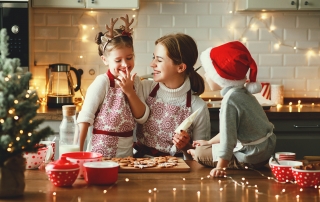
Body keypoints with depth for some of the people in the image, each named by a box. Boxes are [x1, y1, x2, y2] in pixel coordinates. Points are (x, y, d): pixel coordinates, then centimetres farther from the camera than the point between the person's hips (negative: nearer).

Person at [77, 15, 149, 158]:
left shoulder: (135, 82, 2)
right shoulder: (102, 82, -13)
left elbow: (142, 118, 0)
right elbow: (85, 118, -13)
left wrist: (130, 92, -12)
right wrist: (78, 151, -17)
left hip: (127, 153, 5)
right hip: (102, 152, -4)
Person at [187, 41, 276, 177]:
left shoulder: (230, 100, -23)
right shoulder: (243, 93, 7)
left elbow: (228, 137, -27)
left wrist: (220, 167, -26)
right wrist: (210, 142, 26)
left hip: (251, 156, -10)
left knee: (200, 153, -4)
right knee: (206, 147, 24)